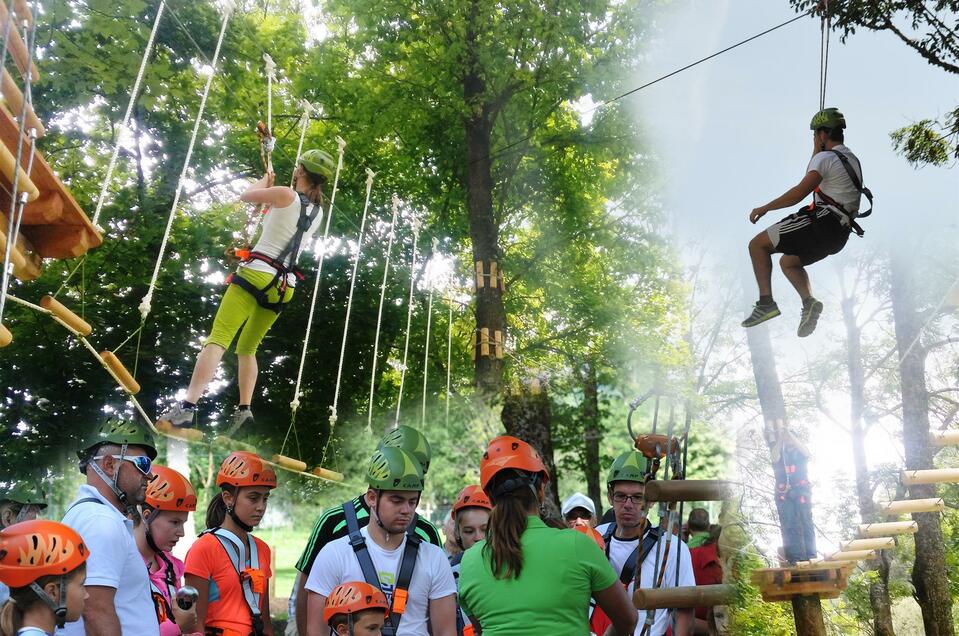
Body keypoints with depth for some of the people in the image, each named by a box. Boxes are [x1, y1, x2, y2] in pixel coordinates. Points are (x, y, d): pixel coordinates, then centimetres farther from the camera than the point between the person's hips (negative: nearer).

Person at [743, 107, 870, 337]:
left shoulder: (825, 158, -9)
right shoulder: (852, 159, 21)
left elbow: (800, 191, -18)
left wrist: (765, 208, -12)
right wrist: (817, 152, 29)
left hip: (821, 221, -9)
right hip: (839, 234, 10)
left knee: (757, 244, -5)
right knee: (787, 262, 25)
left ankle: (766, 302, -16)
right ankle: (809, 302, 1)